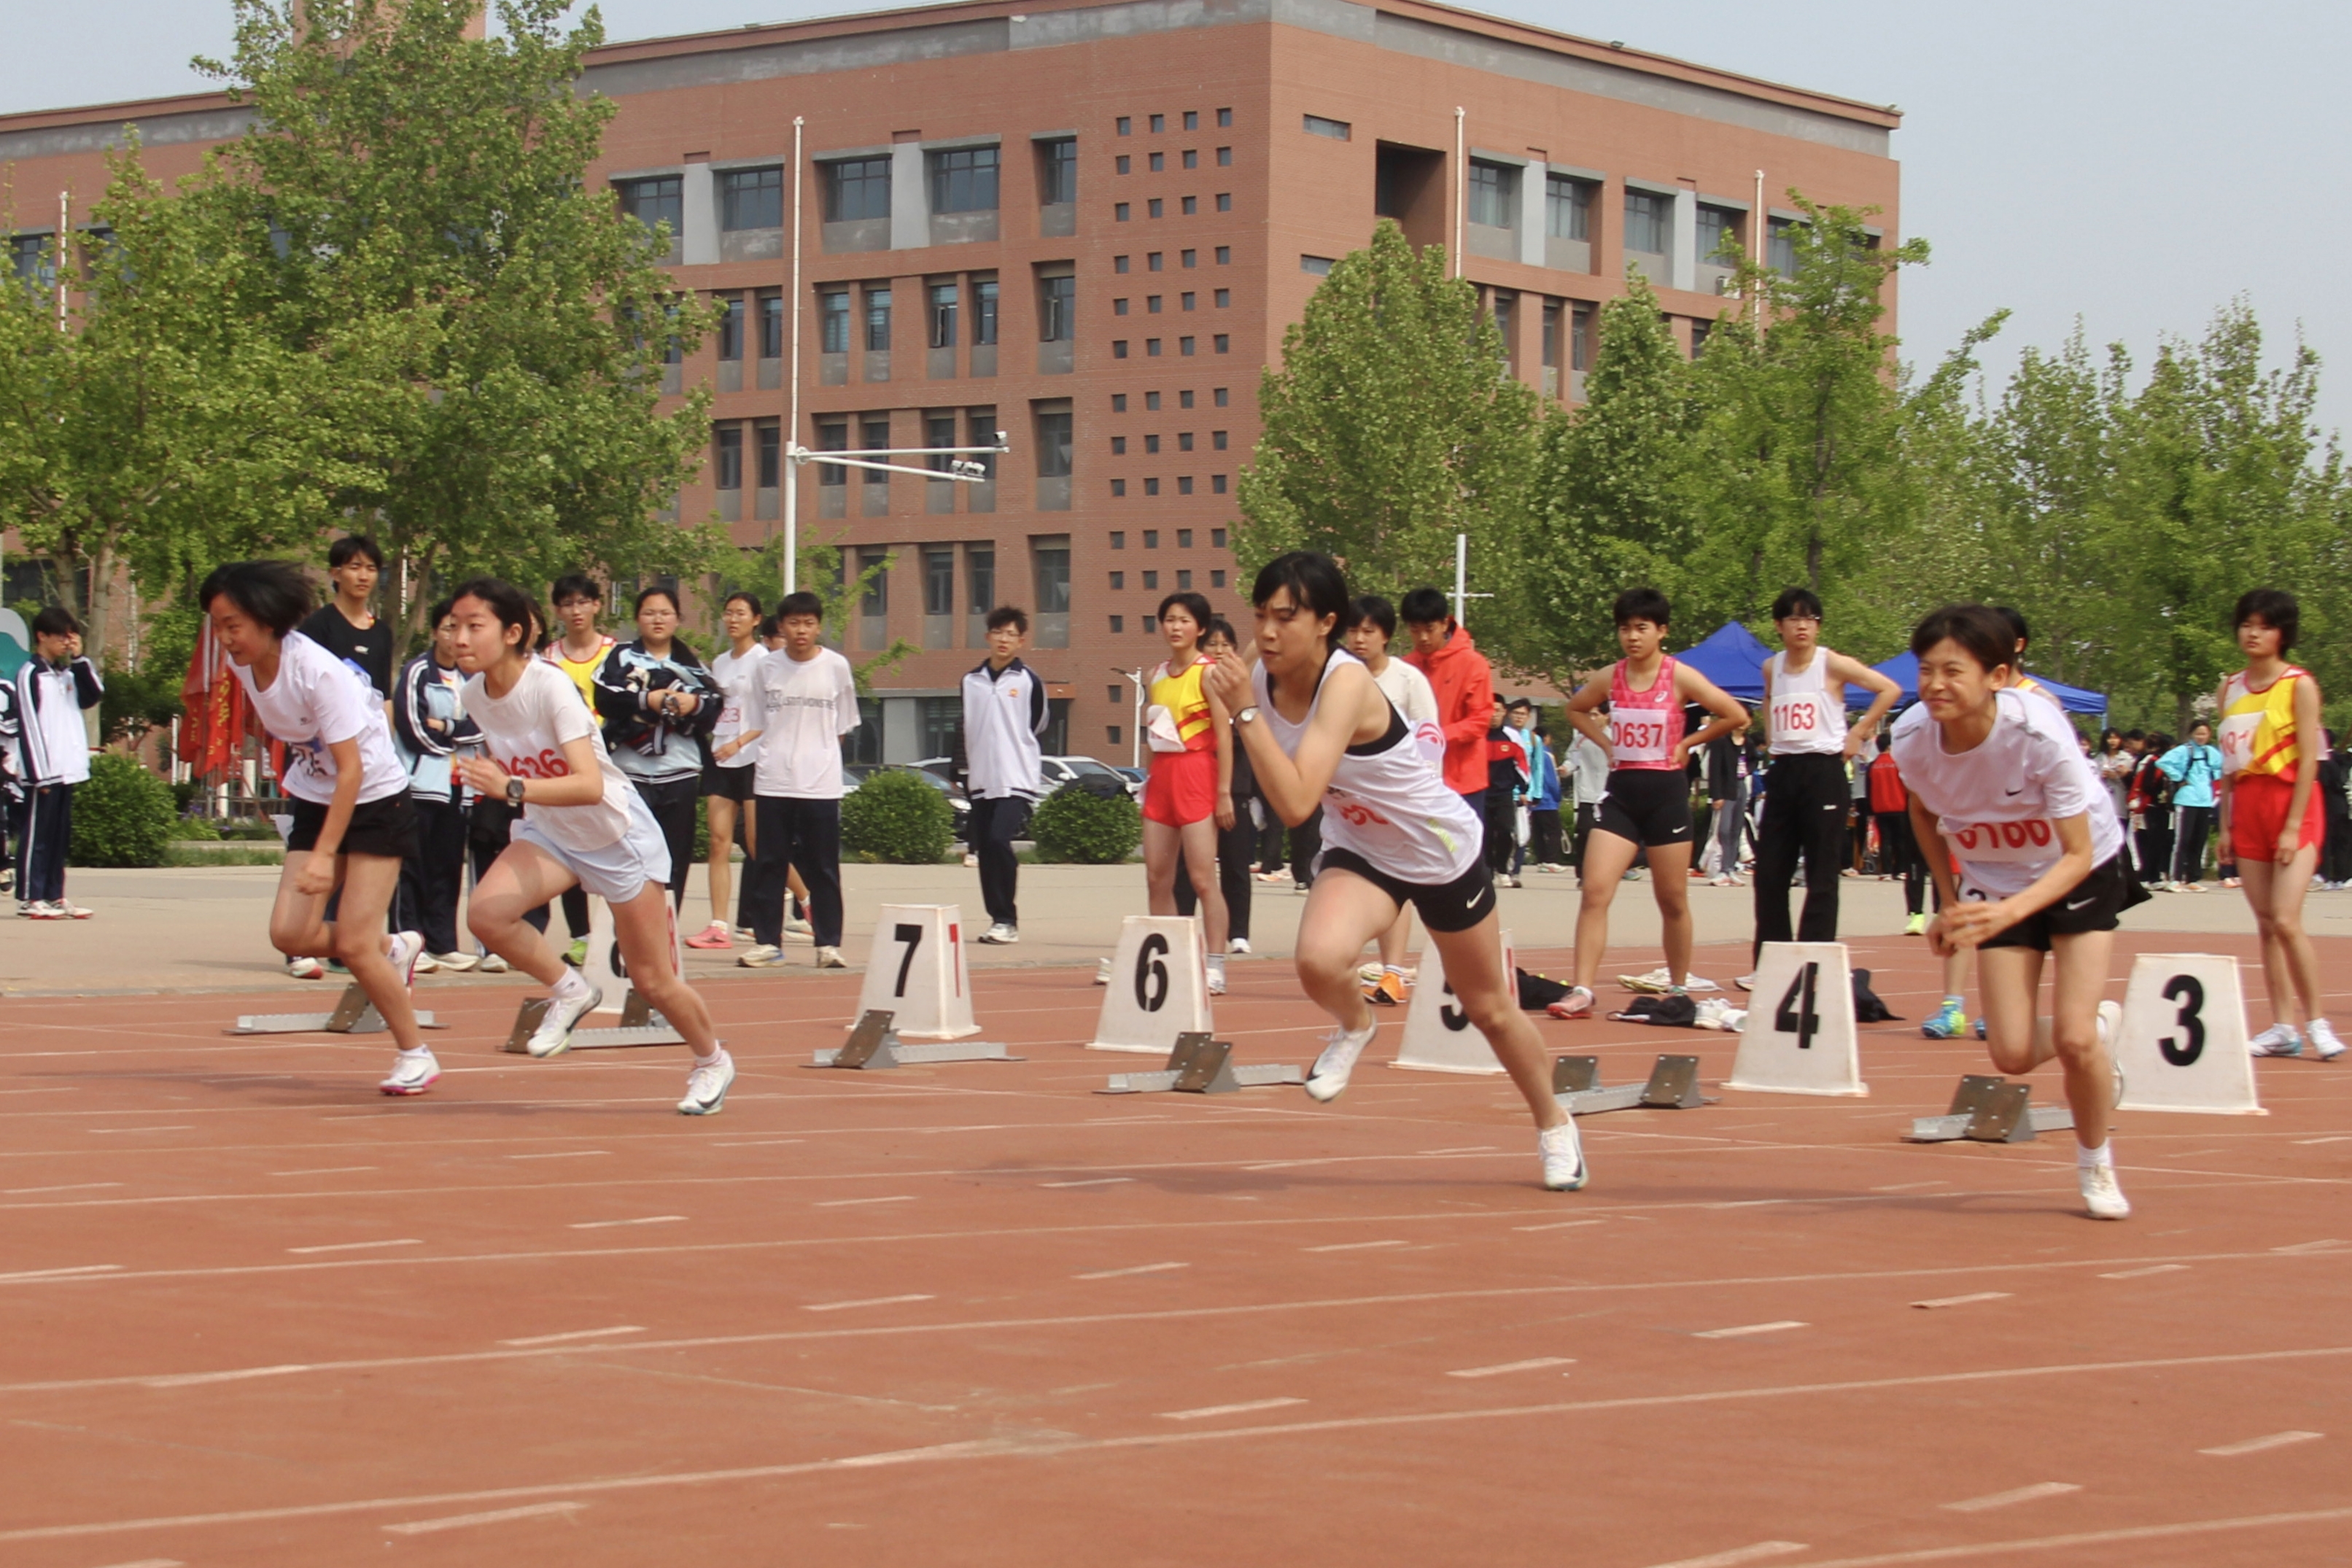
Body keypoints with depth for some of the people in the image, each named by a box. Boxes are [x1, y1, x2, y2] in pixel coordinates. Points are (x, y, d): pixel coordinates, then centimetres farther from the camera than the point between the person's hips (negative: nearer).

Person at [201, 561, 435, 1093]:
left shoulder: (320, 674, -28)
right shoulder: (243, 664, -7)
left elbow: (351, 770, -27)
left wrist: (325, 854, -32)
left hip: (376, 802, -7)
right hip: (315, 802, 7)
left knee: (353, 944, -11)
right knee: (290, 934, -7)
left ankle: (416, 1055, 8)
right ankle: (395, 949, 19)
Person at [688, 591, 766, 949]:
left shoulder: (763, 659, -4)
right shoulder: (719, 663, 17)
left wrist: (739, 742, -21)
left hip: (753, 758, -6)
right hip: (719, 759, 6)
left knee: (757, 844, -6)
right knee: (719, 841, -1)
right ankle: (718, 926, -4)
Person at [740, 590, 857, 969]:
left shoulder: (837, 667, 1)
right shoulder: (768, 668, 5)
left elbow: (843, 726, 10)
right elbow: (758, 725, 13)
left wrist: (818, 758, 4)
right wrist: (771, 758, 5)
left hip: (821, 785, -2)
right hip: (772, 783, 2)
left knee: (822, 868, 1)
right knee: (768, 865, 3)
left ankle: (828, 944, 6)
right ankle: (766, 942, 9)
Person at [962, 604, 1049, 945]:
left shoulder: (1029, 681, -1)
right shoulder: (971, 682, 10)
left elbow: (1039, 726, 4)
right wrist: (961, 776, 16)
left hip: (1016, 779, -5)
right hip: (981, 780, 5)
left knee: (999, 840, -18)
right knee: (984, 848, 4)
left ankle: (1007, 920, -10)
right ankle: (998, 918, 14)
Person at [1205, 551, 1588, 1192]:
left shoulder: (1347, 683, -33)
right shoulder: (1262, 675, -14)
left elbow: (1295, 803, -43)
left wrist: (1245, 712, -44)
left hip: (1443, 848, -4)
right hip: (1359, 851, 4)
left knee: (1489, 1007, 13)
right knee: (1320, 959, -29)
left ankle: (1554, 1125, 40)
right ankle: (1355, 1026, 6)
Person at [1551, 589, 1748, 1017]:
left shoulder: (1679, 676, -7)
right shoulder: (1610, 678, 3)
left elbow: (1736, 716, -7)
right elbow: (1576, 709, 22)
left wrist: (1687, 743, -3)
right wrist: (1607, 743, 8)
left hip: (1665, 793, -3)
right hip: (1621, 793, 3)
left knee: (1673, 901, 8)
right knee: (1594, 891, -11)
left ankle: (1678, 990, 24)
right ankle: (1582, 992, -14)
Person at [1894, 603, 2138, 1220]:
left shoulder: (2040, 735, -35)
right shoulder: (1912, 739, -23)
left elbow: (2077, 854, -30)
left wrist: (2008, 913, -45)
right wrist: (1952, 904, 1)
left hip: (2081, 874, -4)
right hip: (1996, 886, 4)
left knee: (2073, 1037, -16)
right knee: (2013, 1055, -7)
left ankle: (2095, 1164, 12)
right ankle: (2100, 1029, 28)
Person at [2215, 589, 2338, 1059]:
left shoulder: (2299, 685, -6)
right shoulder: (2230, 690, 10)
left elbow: (2309, 760, -9)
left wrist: (2293, 827, -14)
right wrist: (2225, 823, 8)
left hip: (2291, 804, -5)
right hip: (2246, 807, 5)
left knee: (2286, 920, -16)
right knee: (2266, 924, 3)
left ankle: (2317, 1020, -5)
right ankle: (2284, 1026, 7)